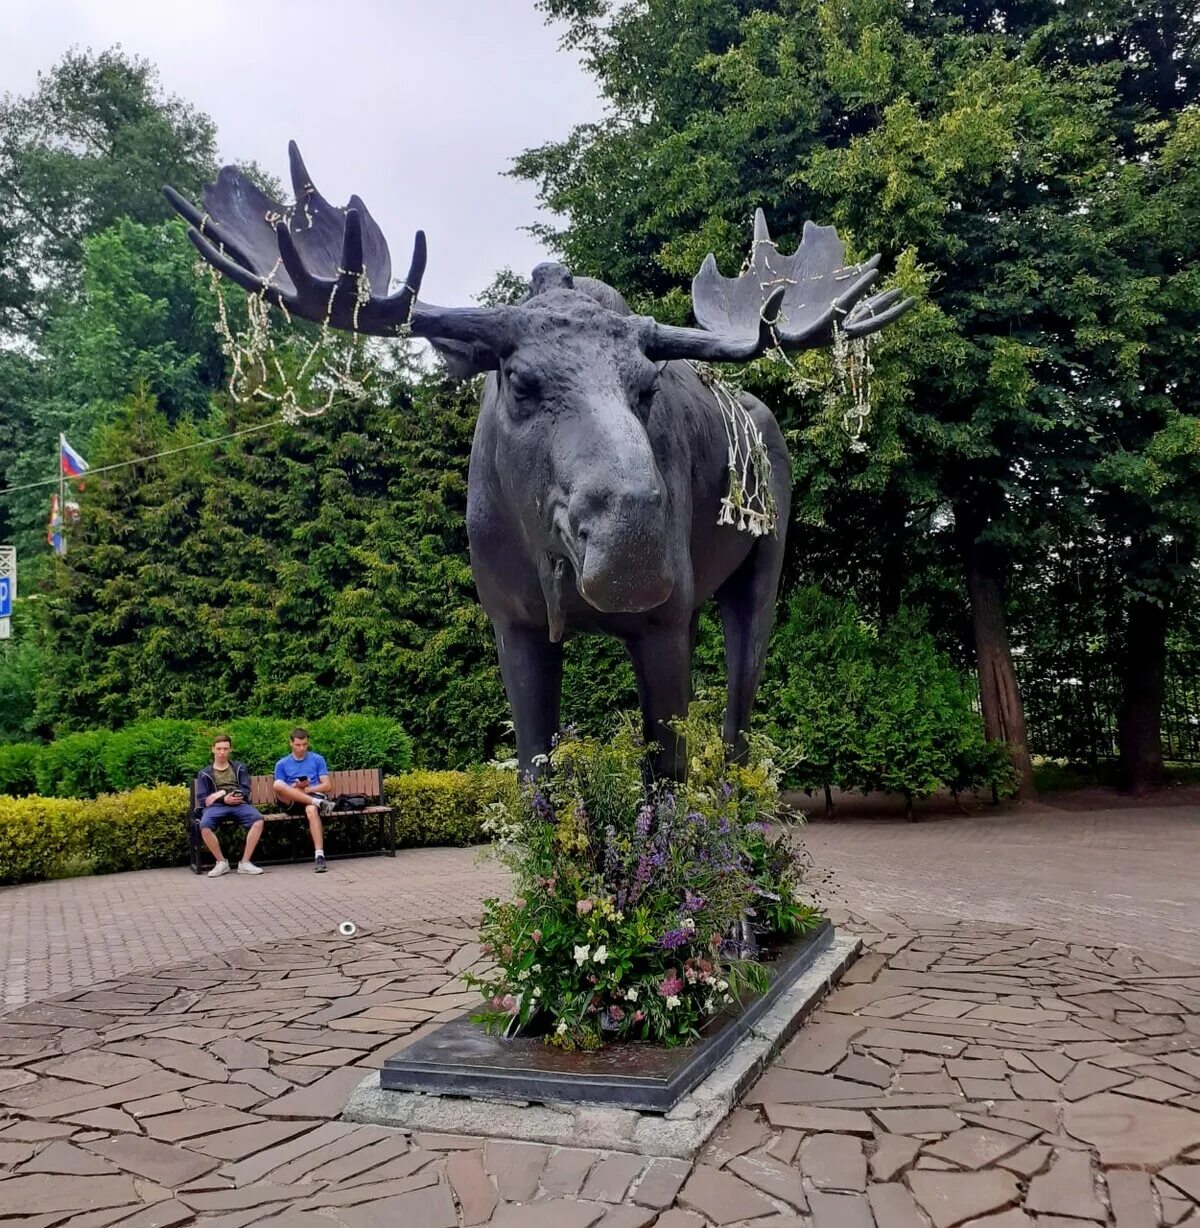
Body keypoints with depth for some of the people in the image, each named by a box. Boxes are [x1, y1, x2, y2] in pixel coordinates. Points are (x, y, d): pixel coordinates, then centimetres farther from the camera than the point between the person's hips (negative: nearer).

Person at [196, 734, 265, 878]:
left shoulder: (239, 768, 21)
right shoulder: (205, 773, 19)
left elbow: (245, 791, 8)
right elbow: (202, 798, 7)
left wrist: (222, 792, -8)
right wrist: (224, 799, -11)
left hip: (239, 804, 1)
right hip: (216, 806, 0)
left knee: (258, 820, -32)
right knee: (204, 826, -35)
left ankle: (245, 862, -23)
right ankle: (222, 862, -16)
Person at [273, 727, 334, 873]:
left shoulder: (317, 759, 13)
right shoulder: (282, 764, 15)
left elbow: (326, 786, 6)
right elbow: (279, 790, 8)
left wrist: (306, 789, -9)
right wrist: (296, 787, -10)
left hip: (313, 795, -1)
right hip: (292, 803, 1)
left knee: (311, 810, -40)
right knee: (278, 784, -31)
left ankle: (319, 856, -47)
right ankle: (319, 803, -32)